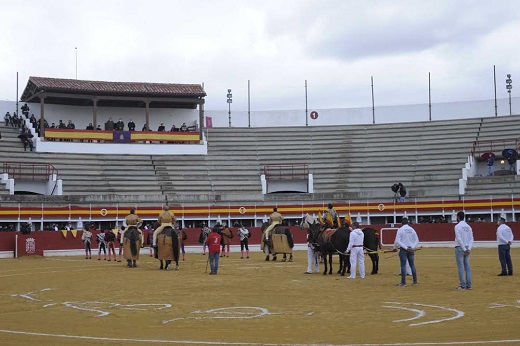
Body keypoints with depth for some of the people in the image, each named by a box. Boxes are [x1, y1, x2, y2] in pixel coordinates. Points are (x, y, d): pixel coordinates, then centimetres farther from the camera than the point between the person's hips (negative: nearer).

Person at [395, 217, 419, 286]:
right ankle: (415, 281, 11)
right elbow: (417, 240, 5)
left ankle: (403, 282, -3)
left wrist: (406, 248, -13)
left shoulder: (400, 230, -5)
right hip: (411, 250, 4)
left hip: (403, 249, -4)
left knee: (403, 265, -3)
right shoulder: (412, 229, 8)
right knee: (412, 265, 9)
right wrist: (413, 247, -5)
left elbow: (397, 241, -13)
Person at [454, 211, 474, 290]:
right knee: (467, 266, 8)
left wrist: (464, 249, -14)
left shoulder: (457, 226, -9)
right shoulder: (468, 226, 11)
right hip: (467, 248, 6)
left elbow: (459, 239, -16)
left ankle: (463, 285, -7)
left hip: (459, 248, -6)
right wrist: (469, 248, -4)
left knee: (461, 266, -5)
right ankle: (468, 285, 6)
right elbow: (471, 238, 4)